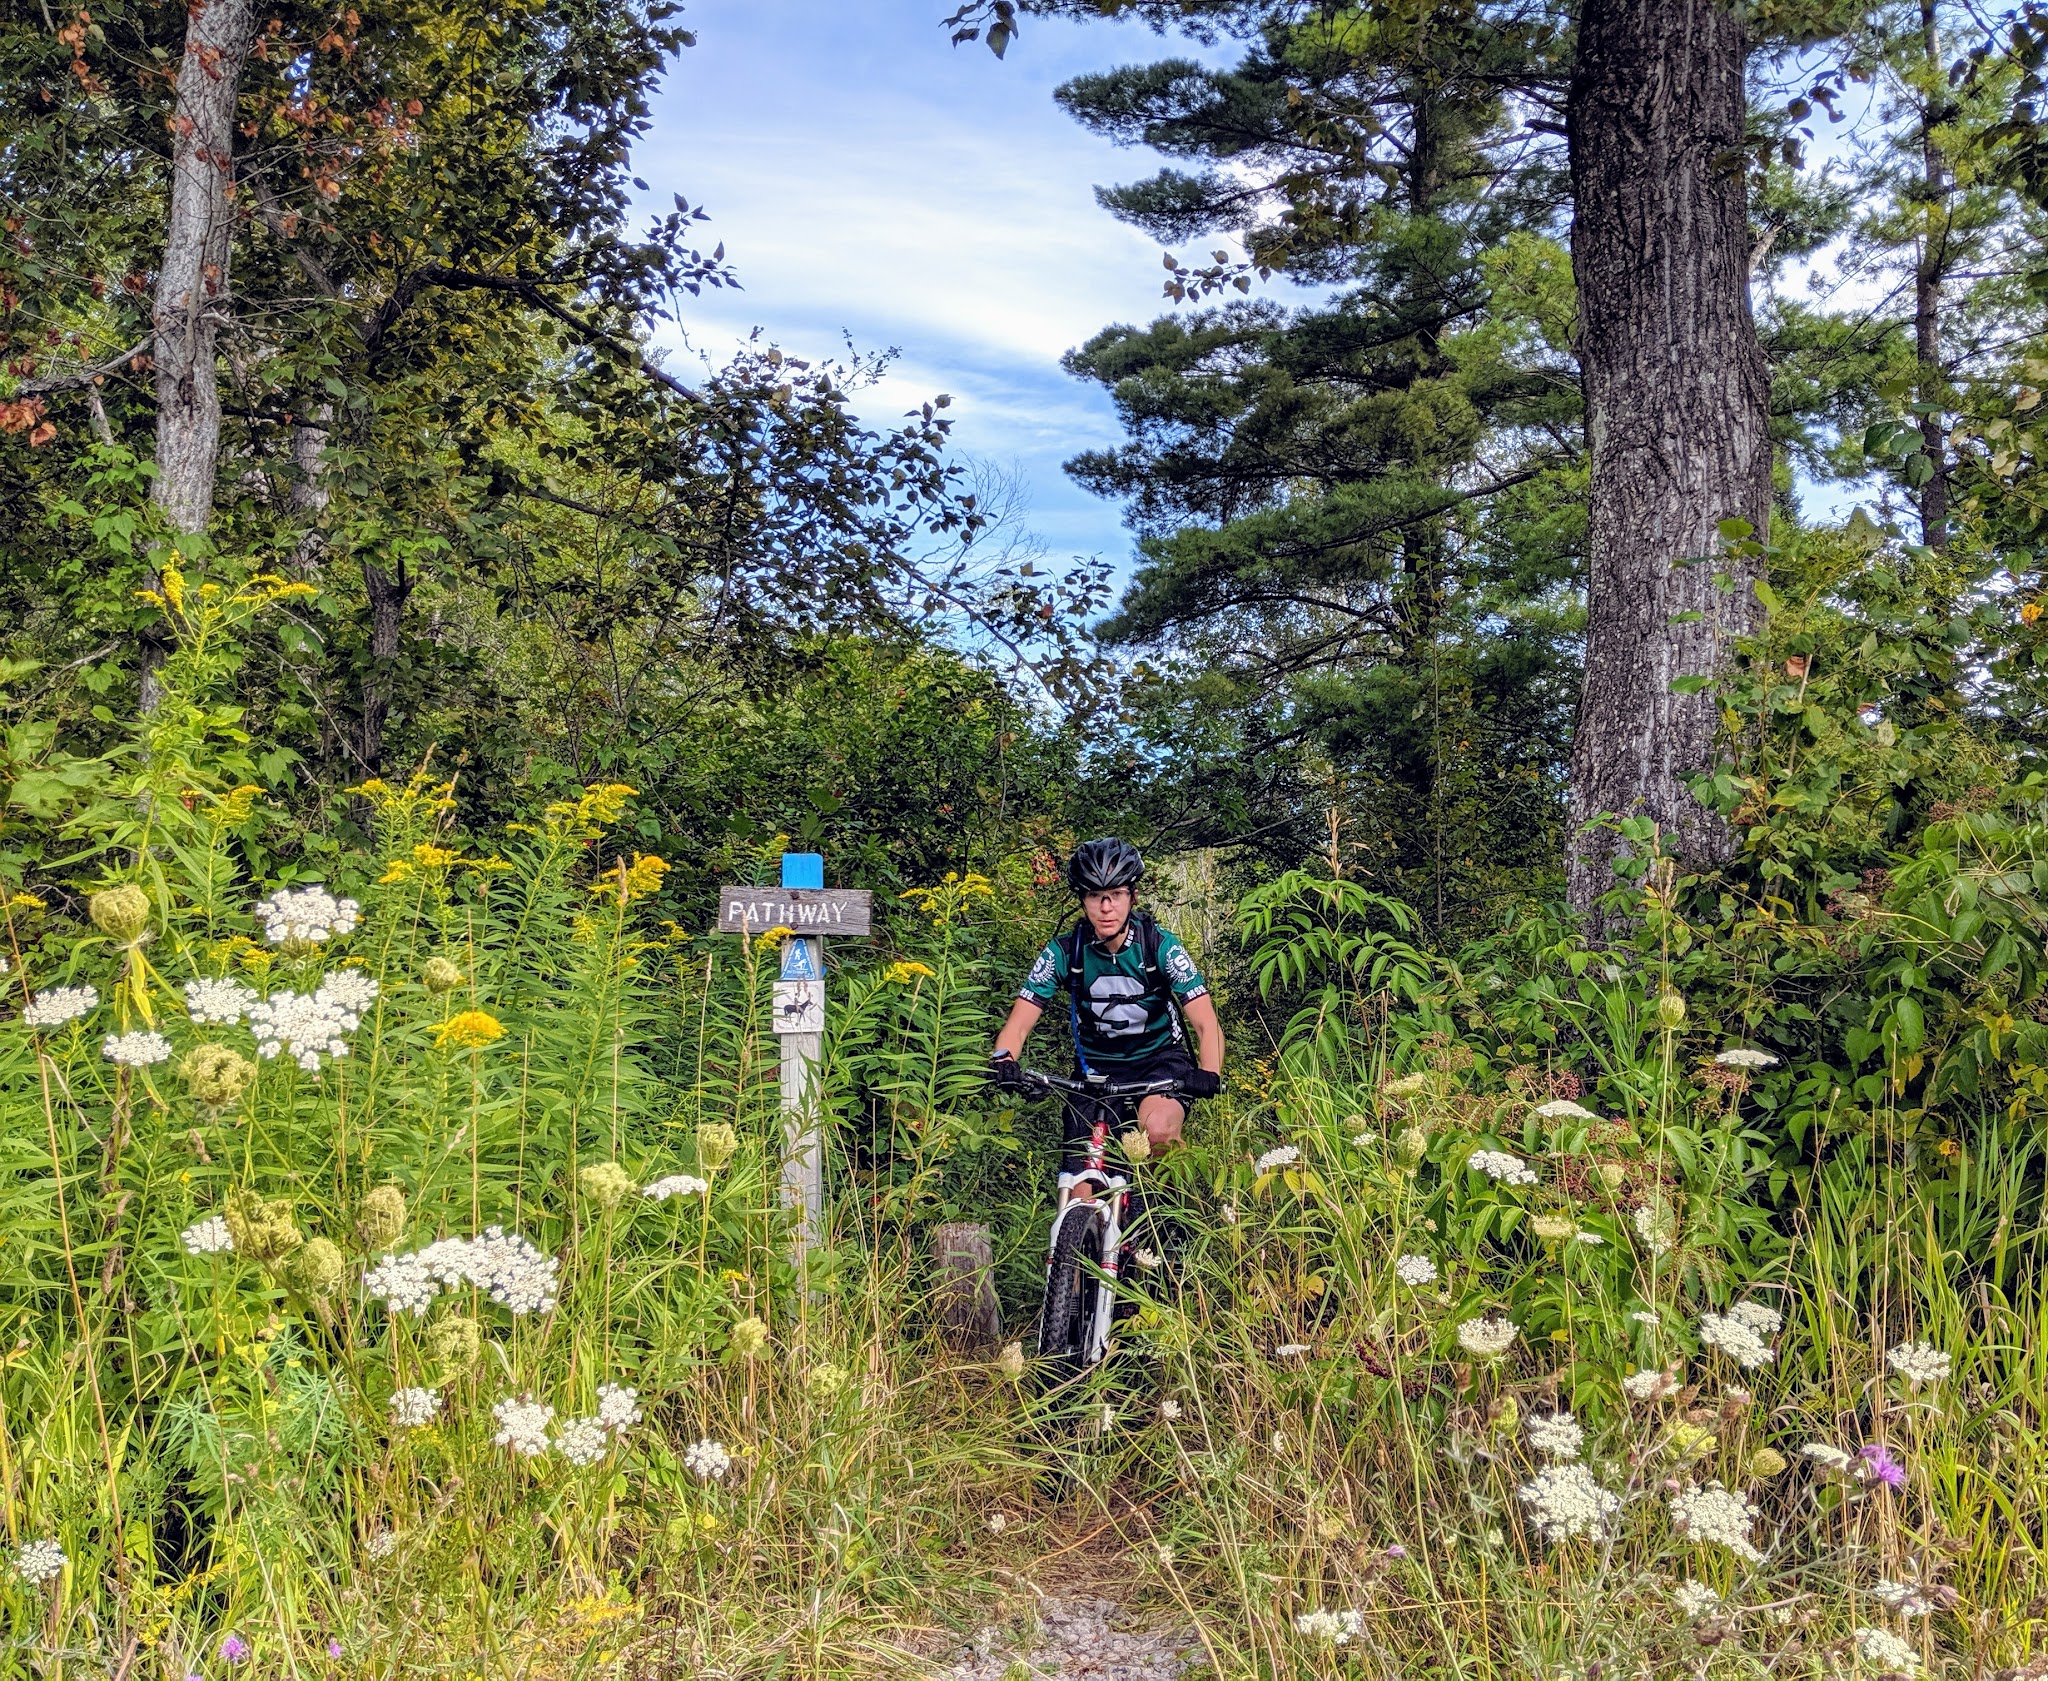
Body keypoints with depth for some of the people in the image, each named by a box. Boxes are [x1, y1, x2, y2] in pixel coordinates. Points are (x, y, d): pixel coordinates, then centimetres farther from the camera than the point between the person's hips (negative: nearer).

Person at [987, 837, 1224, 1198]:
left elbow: (1206, 1024, -20)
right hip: (1096, 1070, 2)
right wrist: (1002, 1060, -37)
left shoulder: (1160, 945, -16)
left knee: (1157, 1128, -34)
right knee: (1080, 1197, -10)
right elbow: (1018, 1024, -14)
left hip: (1160, 1060, -2)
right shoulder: (1063, 952, -14)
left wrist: (1209, 1075, -40)